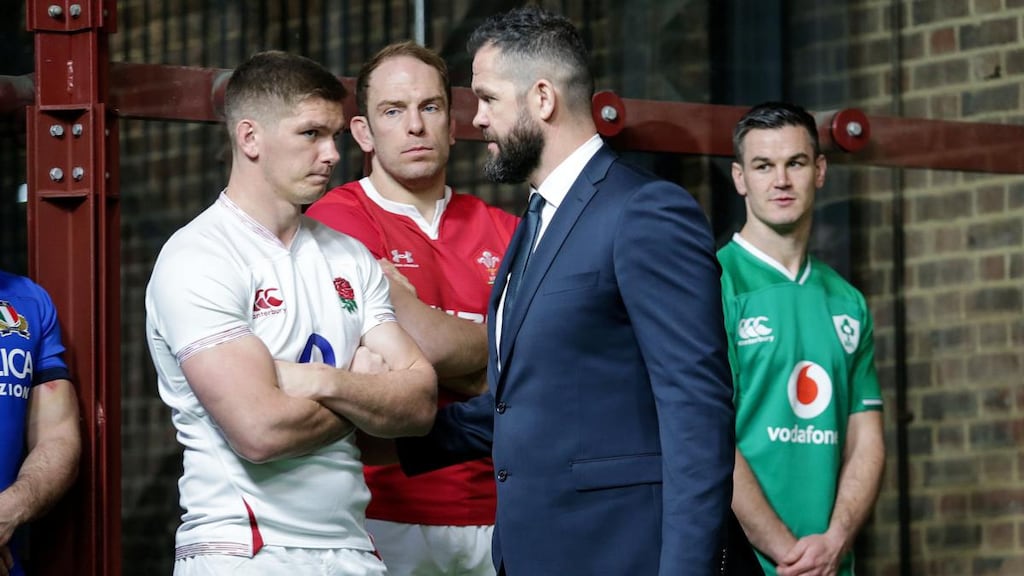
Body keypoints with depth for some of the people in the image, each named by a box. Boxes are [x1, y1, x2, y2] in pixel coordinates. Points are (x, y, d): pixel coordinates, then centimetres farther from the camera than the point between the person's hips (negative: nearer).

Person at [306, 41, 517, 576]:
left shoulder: (503, 232, 12)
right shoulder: (337, 220, -3)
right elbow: (422, 343, -13)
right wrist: (495, 339, 5)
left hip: (494, 508, 4)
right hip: (389, 509, -4)